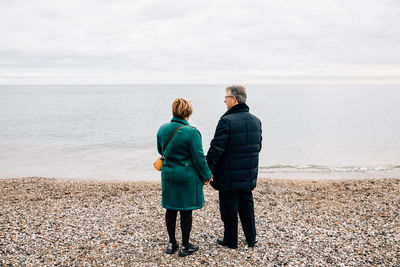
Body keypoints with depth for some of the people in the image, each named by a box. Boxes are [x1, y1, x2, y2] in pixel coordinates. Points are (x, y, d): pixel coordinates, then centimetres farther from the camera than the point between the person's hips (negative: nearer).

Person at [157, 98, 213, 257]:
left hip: (168, 175, 5)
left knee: (171, 209, 15)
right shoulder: (191, 132, -18)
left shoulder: (163, 129, -1)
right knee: (186, 211, 6)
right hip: (187, 177, -5)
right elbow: (199, 158, -14)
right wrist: (206, 176, -1)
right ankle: (185, 246, 17)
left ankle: (171, 244, 27)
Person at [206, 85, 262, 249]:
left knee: (229, 208, 7)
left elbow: (216, 149, -19)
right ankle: (251, 238, 28)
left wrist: (208, 170, -11)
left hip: (229, 177, -7)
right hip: (249, 175, 7)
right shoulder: (255, 120, 5)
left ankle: (230, 240, 20)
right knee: (247, 205, 19)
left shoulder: (226, 121, -19)